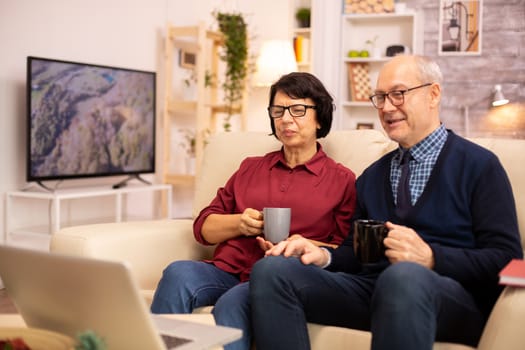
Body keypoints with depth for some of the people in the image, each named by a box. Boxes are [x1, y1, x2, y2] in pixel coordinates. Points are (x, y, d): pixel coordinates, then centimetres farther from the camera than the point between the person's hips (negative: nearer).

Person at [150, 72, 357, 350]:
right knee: (178, 273, -29)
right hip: (225, 271, 4)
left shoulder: (341, 180, 11)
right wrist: (239, 223, -2)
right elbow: (203, 227, 19)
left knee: (232, 303, -36)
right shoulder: (251, 168, 23)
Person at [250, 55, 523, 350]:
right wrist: (324, 256, -1)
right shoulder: (371, 177, 23)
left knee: (404, 276, -42)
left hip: (450, 298, -5)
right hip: (370, 289, 6)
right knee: (271, 269, -19)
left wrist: (430, 258, -18)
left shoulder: (479, 166, 5)